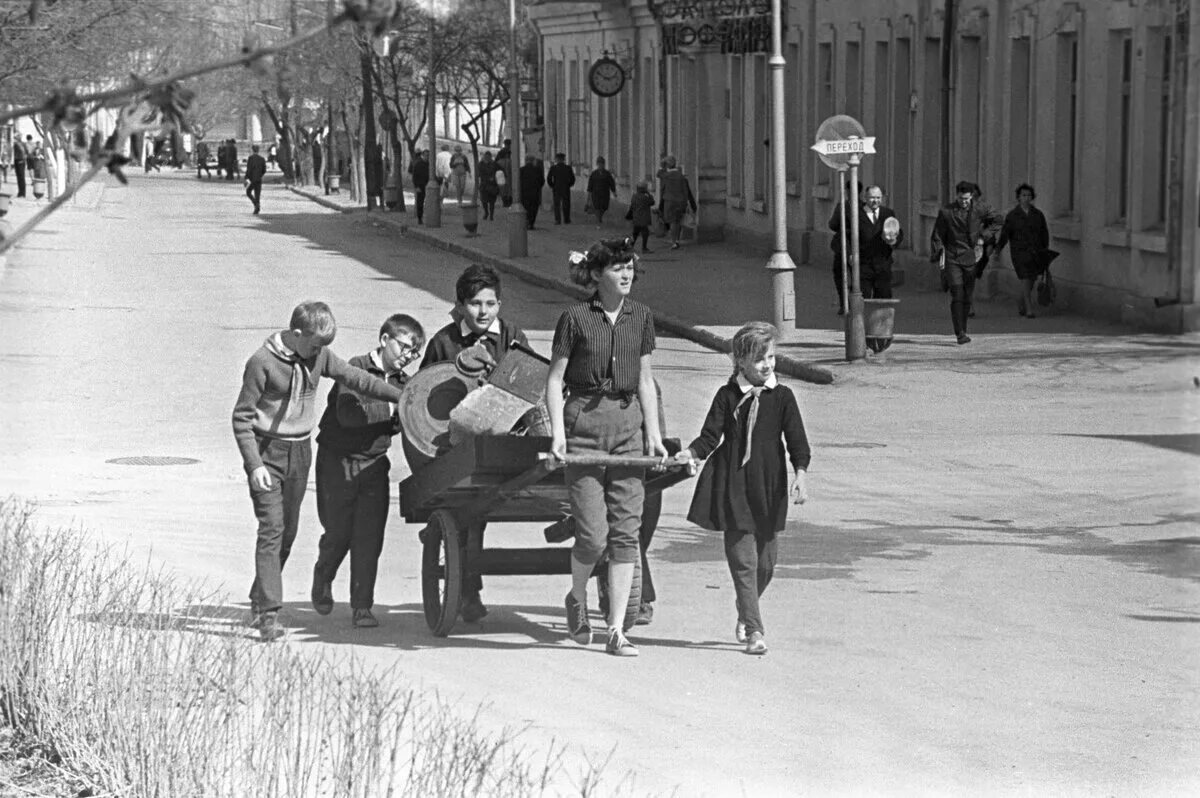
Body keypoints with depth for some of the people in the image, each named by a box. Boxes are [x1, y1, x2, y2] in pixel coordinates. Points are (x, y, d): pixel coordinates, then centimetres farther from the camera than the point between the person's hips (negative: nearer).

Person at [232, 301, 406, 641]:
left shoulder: (319, 356, 1)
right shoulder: (262, 363, -15)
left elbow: (355, 378, 10)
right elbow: (242, 416, -12)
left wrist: (401, 396, 8)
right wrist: (254, 464, -18)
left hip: (300, 452, 6)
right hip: (267, 451, -6)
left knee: (288, 530, 9)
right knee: (272, 529, -12)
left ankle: (258, 600, 25)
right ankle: (268, 614, -13)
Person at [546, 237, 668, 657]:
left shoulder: (640, 317, 8)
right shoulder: (575, 318, -4)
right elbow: (555, 378, -1)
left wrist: (654, 433, 8)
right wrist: (557, 431, -11)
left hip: (627, 421, 4)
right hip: (584, 421, -4)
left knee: (626, 529, -1)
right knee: (593, 533, -7)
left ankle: (616, 629, 2)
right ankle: (577, 599, 23)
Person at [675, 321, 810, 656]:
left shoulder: (782, 397, 3)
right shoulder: (728, 396, 2)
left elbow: (797, 440, -2)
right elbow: (710, 437, 0)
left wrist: (800, 474, -17)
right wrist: (690, 453, -19)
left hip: (769, 489, 2)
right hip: (733, 490, -2)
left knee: (765, 562, 9)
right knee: (742, 560, -7)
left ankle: (744, 615, 35)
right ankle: (754, 631, -5)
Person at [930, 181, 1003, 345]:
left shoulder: (979, 208, -1)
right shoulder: (946, 212, -5)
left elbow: (998, 220, 12)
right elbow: (937, 236, 4)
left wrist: (983, 237, 3)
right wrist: (940, 255, -7)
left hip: (970, 258, 2)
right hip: (952, 259, -2)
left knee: (967, 298, 6)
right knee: (957, 296, -14)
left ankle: (963, 331, 18)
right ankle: (960, 334, -17)